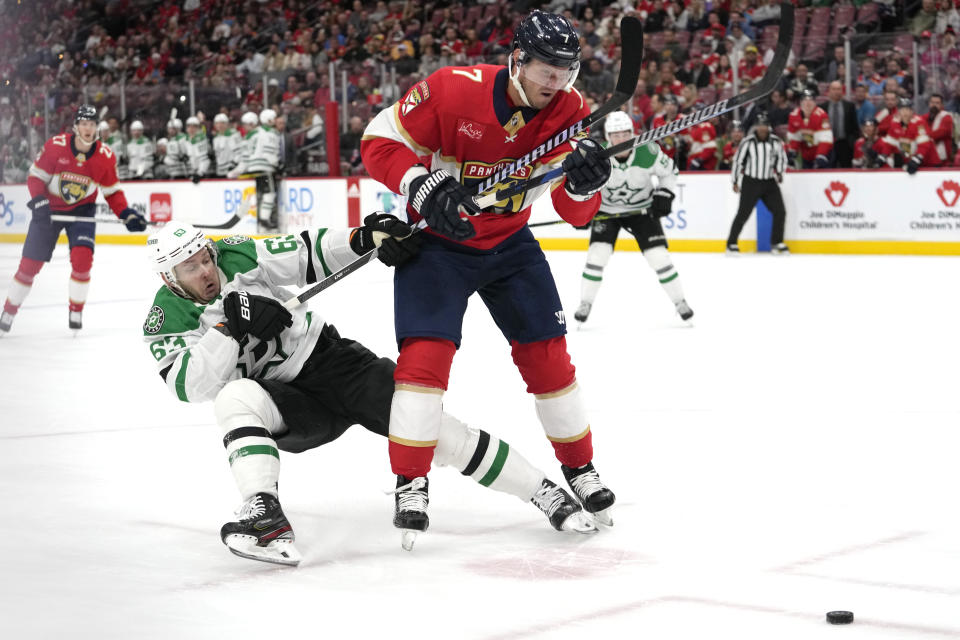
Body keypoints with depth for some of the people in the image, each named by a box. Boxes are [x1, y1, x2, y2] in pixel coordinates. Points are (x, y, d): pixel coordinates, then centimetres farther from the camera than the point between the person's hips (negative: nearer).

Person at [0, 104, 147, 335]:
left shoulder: (106, 156, -13)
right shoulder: (55, 146, -20)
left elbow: (113, 192, -2)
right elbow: (35, 176, -10)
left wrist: (126, 214, -16)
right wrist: (39, 201, -25)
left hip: (82, 210, 1)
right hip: (49, 209, -1)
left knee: (82, 258, -19)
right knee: (30, 263, 0)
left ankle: (76, 311, 0)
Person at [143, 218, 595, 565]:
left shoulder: (237, 256, -7)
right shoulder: (165, 321, -7)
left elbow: (309, 254, -9)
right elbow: (191, 385, -22)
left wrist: (365, 239, -27)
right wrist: (232, 327, -31)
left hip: (329, 360, 0)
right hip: (281, 402, 0)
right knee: (237, 398, -32)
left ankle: (542, 491, -9)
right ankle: (265, 518, -43)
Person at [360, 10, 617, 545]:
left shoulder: (568, 110, -14)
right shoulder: (452, 90, -25)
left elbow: (576, 213, -15)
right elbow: (380, 144, -17)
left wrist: (585, 181, -38)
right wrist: (426, 190, -33)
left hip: (509, 242, 3)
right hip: (436, 239, -3)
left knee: (547, 352, 2)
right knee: (427, 350, -16)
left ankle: (580, 467, 20)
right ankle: (411, 484, -5)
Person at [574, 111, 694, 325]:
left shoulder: (648, 152, -23)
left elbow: (669, 171, -4)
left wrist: (664, 196, -15)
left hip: (642, 208, 0)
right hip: (606, 209, 0)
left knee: (658, 255, -7)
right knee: (598, 252, -14)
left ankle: (680, 302, 11)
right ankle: (585, 303, 2)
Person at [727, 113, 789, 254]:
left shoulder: (776, 142, -1)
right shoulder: (748, 142, -10)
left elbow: (782, 158, 14)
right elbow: (738, 160, -3)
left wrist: (779, 173, 0)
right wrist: (735, 182, -1)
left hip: (769, 183, 4)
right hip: (751, 182, -4)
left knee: (780, 212, -2)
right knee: (743, 214, -5)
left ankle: (776, 243, 12)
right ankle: (731, 243, 6)